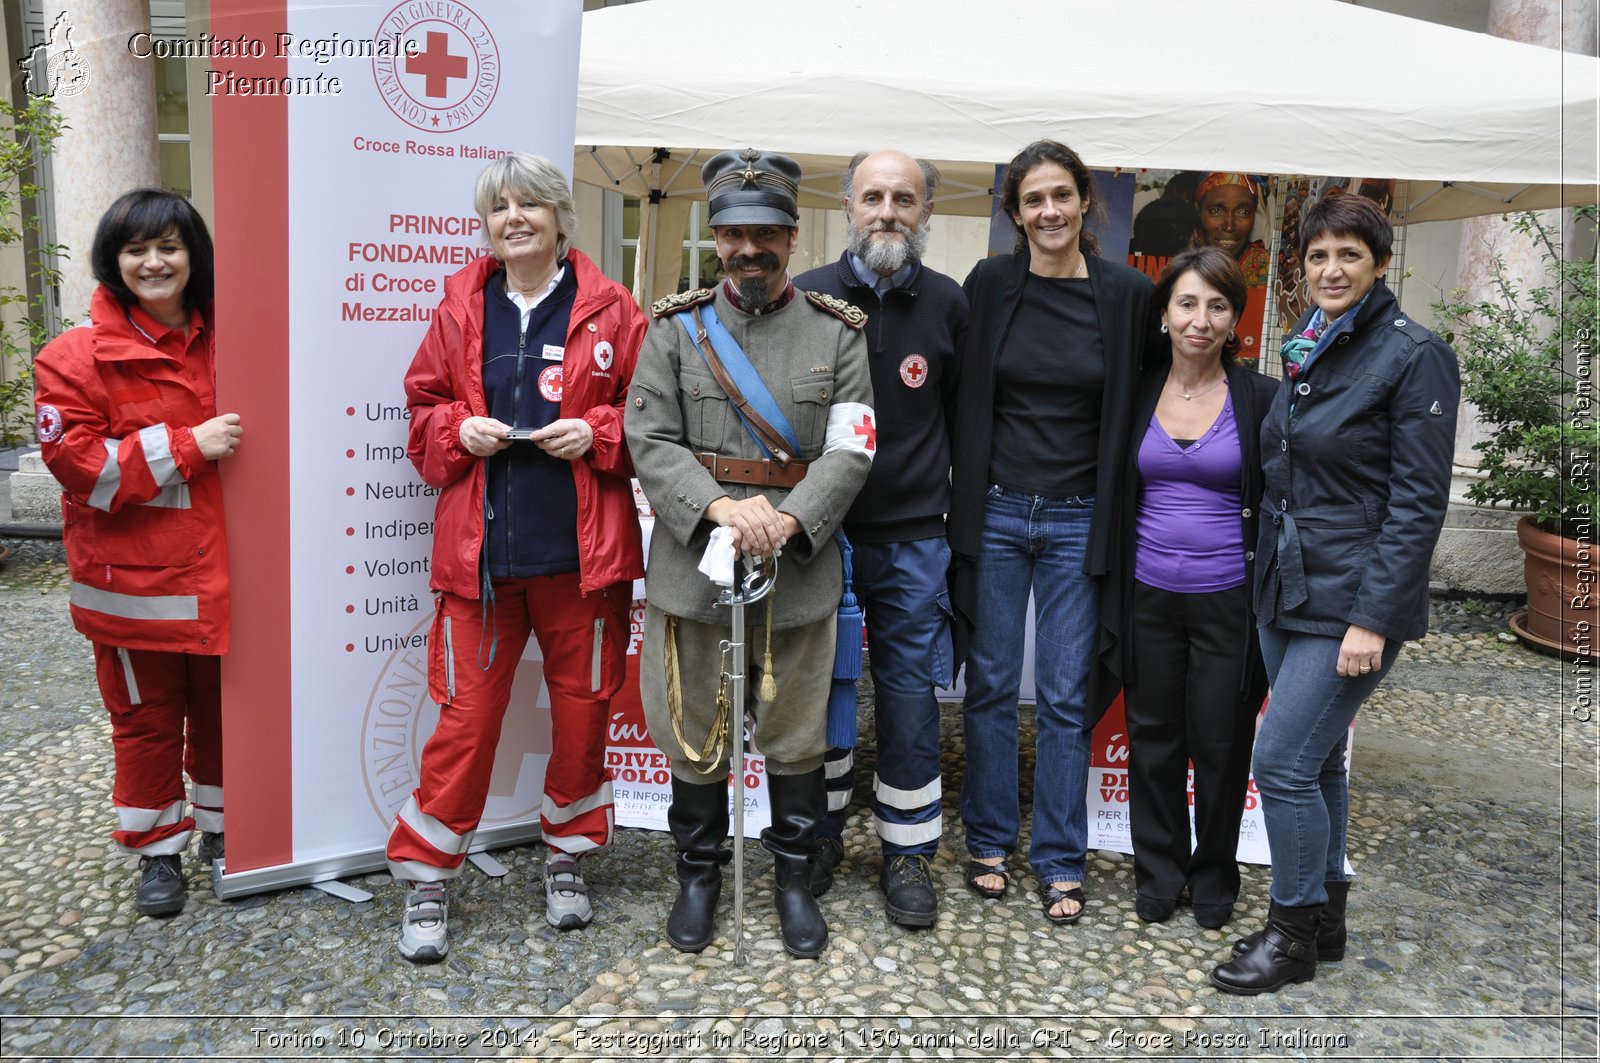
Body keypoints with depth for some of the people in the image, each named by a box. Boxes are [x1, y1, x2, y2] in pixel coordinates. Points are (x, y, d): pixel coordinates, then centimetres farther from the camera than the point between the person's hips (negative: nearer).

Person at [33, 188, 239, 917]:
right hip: (133, 578, -3)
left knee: (220, 706, 15)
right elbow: (74, 460, -15)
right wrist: (188, 445, -20)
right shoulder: (78, 355, -7)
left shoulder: (224, 342, 5)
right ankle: (158, 851, 26)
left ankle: (220, 827, 34)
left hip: (220, 573, 3)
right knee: (146, 719, 10)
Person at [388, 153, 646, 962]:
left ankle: (568, 856, 32)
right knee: (465, 714, 4)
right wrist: (459, 430, -6)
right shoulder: (460, 308, 7)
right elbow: (423, 406, 14)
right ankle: (425, 879, 21)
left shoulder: (609, 310, 2)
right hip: (480, 548, 1)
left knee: (582, 707, 10)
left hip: (581, 549, 0)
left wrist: (598, 433, -12)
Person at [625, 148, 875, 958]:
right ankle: (699, 874, 32)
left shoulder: (838, 332, 3)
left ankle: (795, 877, 32)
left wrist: (786, 518, -19)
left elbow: (850, 450, -5)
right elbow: (650, 440, -4)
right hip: (692, 564, 1)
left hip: (801, 571, 0)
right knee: (694, 733, 12)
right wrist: (719, 508, -18)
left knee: (796, 738, 12)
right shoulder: (676, 327, 3)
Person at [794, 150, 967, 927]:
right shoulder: (808, 297, 0)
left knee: (910, 695, 5)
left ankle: (907, 851, 21)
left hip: (913, 539, 0)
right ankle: (820, 834, 29)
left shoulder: (949, 304, 2)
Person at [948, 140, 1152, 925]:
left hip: (1078, 522, 0)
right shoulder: (989, 285, 0)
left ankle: (1060, 860, 21)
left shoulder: (1127, 294, -2)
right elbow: (965, 402, 3)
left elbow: (1131, 412, 2)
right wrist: (965, 505, 0)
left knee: (1067, 697, 6)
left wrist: (1115, 526, 0)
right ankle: (989, 840, 26)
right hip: (995, 514, 1)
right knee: (991, 685, 10)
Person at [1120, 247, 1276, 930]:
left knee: (1221, 744, 7)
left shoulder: (1261, 399, -4)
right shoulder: (1137, 392, 2)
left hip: (1227, 600, -2)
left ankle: (1214, 881, 29)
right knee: (1152, 737, 12)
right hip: (1149, 595, 2)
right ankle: (1159, 875, 30)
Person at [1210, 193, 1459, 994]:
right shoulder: (1303, 351, 11)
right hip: (1285, 590, 8)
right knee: (1316, 760, 15)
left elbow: (1418, 500, -16)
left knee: (1284, 762, -6)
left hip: (1350, 598, -7)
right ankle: (1325, 919, 30)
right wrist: (1268, 577, 14)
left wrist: (1373, 618, -20)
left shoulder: (1414, 355, -11)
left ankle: (1294, 935, 13)